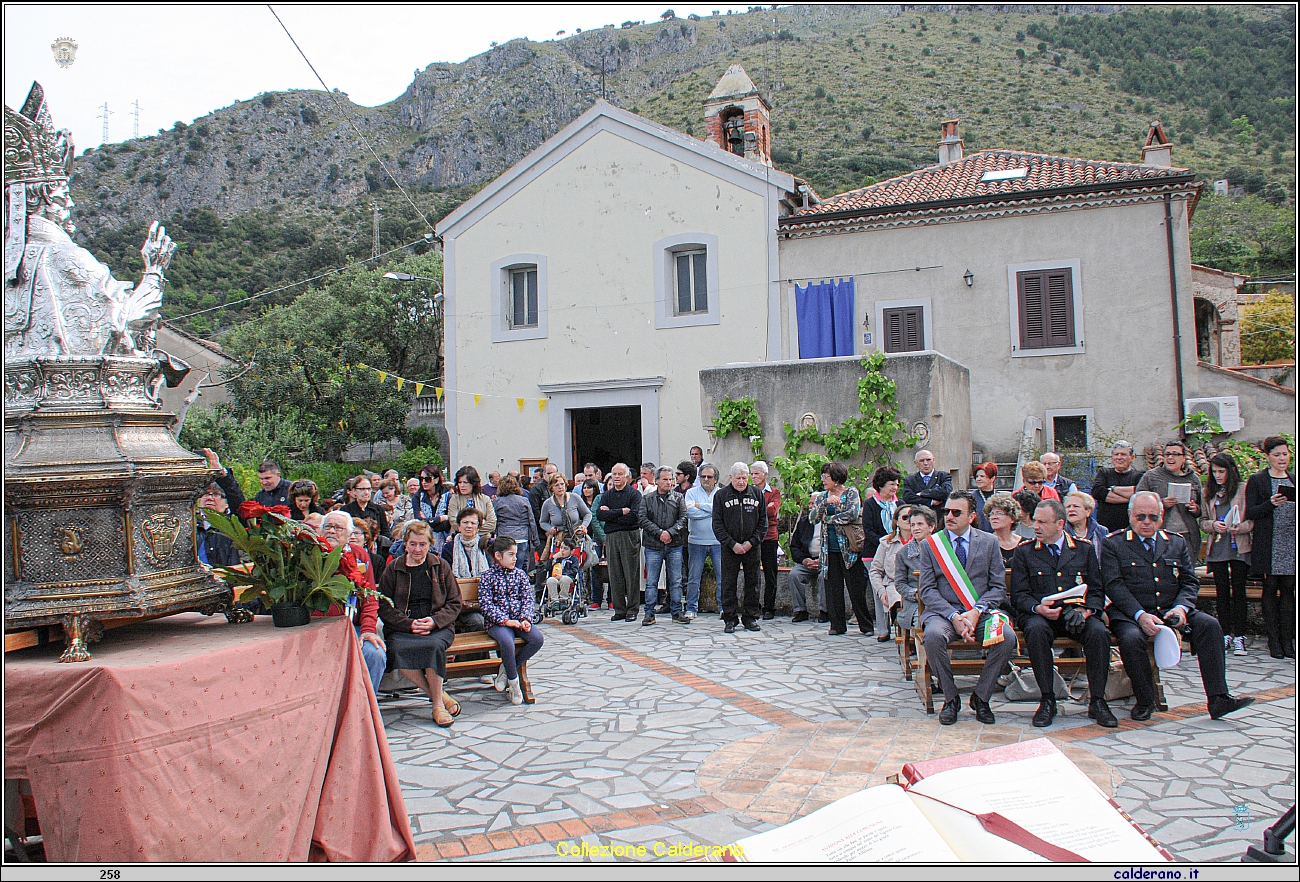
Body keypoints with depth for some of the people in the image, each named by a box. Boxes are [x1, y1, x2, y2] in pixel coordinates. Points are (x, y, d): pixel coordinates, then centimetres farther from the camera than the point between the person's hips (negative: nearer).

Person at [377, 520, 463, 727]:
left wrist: (435, 621, -10)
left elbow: (454, 603, 9)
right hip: (402, 629, 0)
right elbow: (384, 607, 4)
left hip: (437, 627, 0)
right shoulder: (393, 569, 10)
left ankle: (438, 704, -20)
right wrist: (409, 624, -11)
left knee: (434, 645, -35)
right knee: (401, 650, -35)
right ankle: (440, 696, -20)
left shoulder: (441, 566, 11)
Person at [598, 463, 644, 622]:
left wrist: (611, 514, -7)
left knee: (631, 574, -2)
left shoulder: (634, 494, 1)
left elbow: (634, 517, -14)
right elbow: (599, 514, -2)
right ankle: (619, 610, 12)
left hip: (630, 536, -4)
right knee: (615, 575, 5)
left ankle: (632, 610, 4)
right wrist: (621, 511, -12)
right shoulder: (606, 495, 14)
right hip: (611, 537, 4)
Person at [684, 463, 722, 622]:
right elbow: (690, 512, -9)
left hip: (718, 542, 0)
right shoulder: (691, 492, 7)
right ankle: (691, 608, 15)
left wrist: (700, 506, -8)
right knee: (693, 577, 5)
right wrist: (712, 510, -7)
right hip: (696, 541, 0)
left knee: (723, 576, 0)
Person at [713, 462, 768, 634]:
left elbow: (763, 522, 6)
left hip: (752, 547, 2)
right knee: (728, 584, 0)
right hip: (729, 547, -1)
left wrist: (751, 542, -6)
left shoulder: (757, 494, 5)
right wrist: (732, 544, -10)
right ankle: (730, 618, 8)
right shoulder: (721, 495, 0)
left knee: (752, 583, 7)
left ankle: (750, 617, 17)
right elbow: (717, 524, -2)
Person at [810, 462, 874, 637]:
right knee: (832, 588, 4)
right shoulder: (822, 496, 11)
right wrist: (826, 502, -16)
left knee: (857, 588, -3)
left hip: (848, 548, -4)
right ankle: (837, 625, 12)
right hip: (830, 549, 4)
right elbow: (813, 518, -2)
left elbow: (852, 514, -16)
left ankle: (866, 625, 6)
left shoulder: (851, 492, -1)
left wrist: (829, 518, -7)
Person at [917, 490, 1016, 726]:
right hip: (943, 611, -1)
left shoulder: (989, 542, 7)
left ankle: (981, 696, -7)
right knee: (933, 635, -34)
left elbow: (998, 587, 3)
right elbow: (927, 590, -1)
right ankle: (950, 698, -10)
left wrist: (976, 612, -15)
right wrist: (953, 616, -16)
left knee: (1007, 637, -28)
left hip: (981, 611, 1)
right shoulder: (930, 544, 5)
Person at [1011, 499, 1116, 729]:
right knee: (1036, 630, -34)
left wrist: (1087, 610, -11)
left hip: (1078, 613, 1)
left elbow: (1097, 591, 10)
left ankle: (1097, 701, -15)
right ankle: (1047, 700, -23)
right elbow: (1019, 595, 4)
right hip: (1039, 614, -1)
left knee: (1099, 632, -29)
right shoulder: (1024, 552, 9)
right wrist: (1038, 608, -17)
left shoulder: (1084, 549, 13)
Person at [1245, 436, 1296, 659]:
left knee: (1288, 590, 3)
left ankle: (1287, 639, 8)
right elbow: (1250, 513, -4)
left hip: (1291, 545, 3)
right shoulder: (1257, 481, 1)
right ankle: (1274, 640, 5)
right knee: (1271, 589, 0)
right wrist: (1271, 504, -19)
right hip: (1269, 545, -3)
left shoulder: (1294, 480, 14)